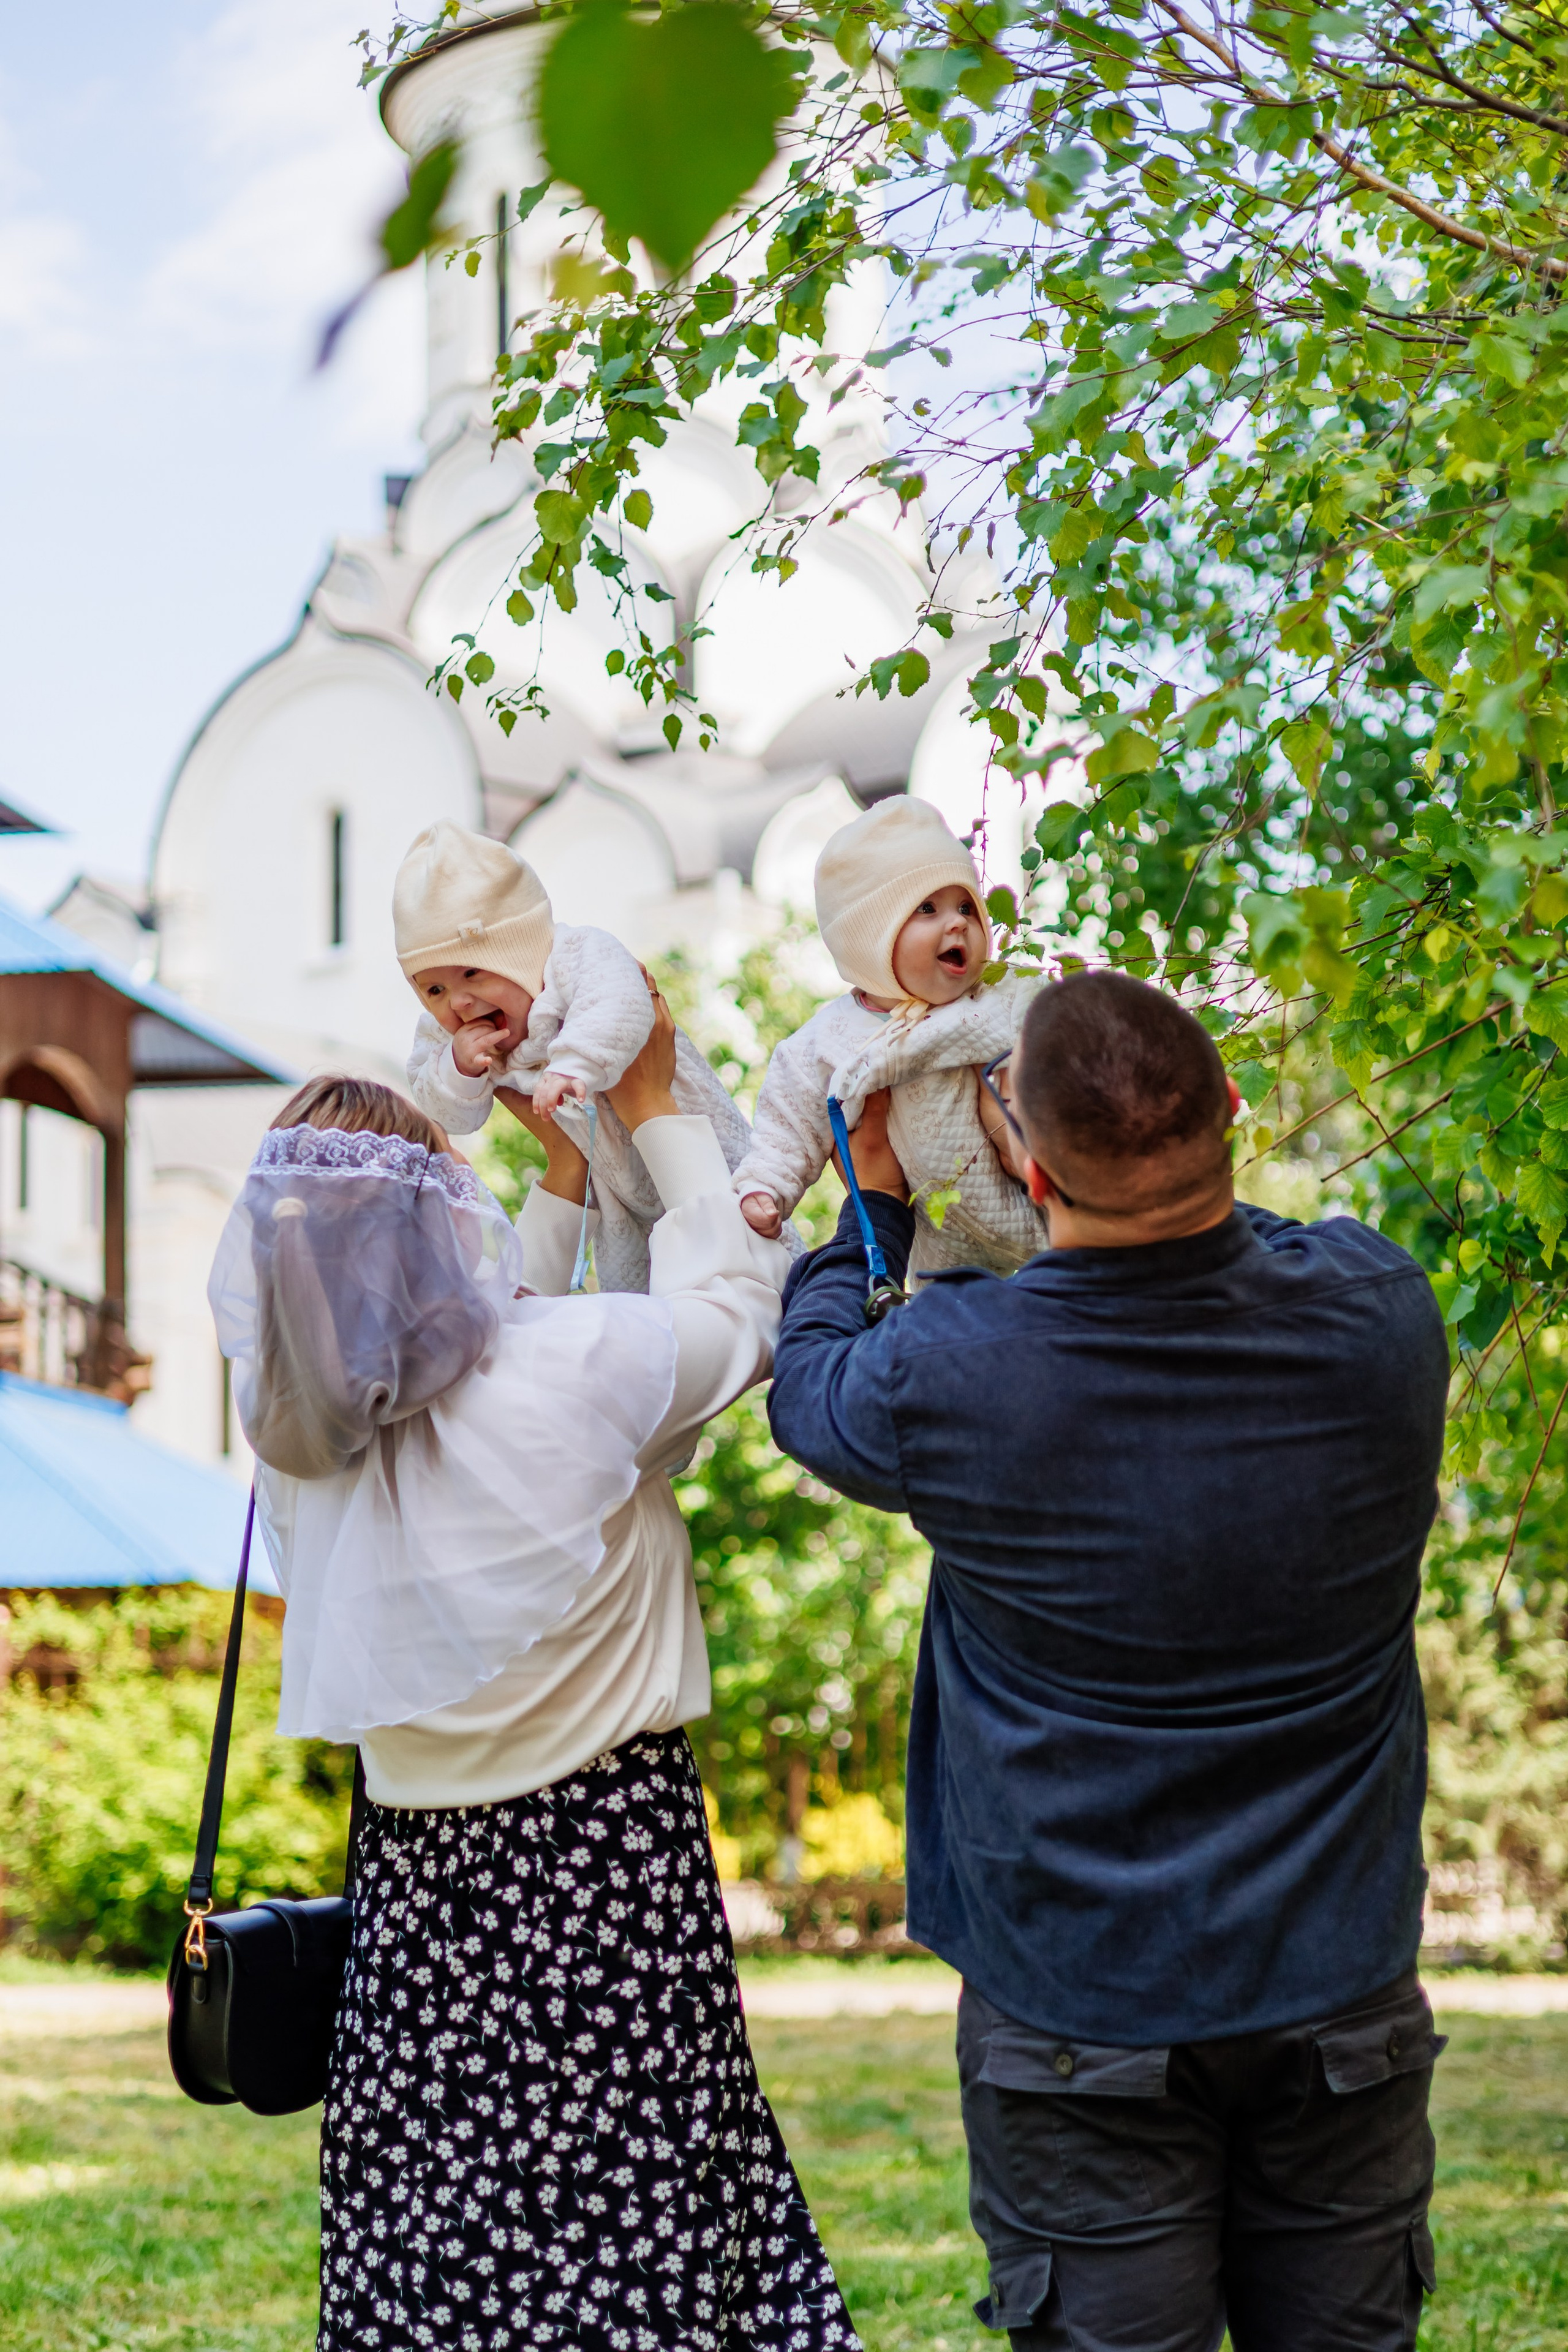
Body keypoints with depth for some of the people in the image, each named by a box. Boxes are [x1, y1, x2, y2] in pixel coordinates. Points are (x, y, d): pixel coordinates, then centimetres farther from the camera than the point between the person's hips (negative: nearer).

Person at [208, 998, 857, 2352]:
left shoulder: (299, 1435, -3)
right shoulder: (581, 1370, -18)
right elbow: (746, 1298, 2)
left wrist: (566, 1168, 22)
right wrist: (655, 1111, 12)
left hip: (416, 1877, 5)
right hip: (611, 1853, -4)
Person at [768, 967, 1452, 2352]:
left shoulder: (948, 1379, -21)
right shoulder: (1380, 1317, -13)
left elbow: (807, 1381, 4)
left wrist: (880, 1210, 19)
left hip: (1079, 2014, -3)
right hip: (1340, 1986, 3)